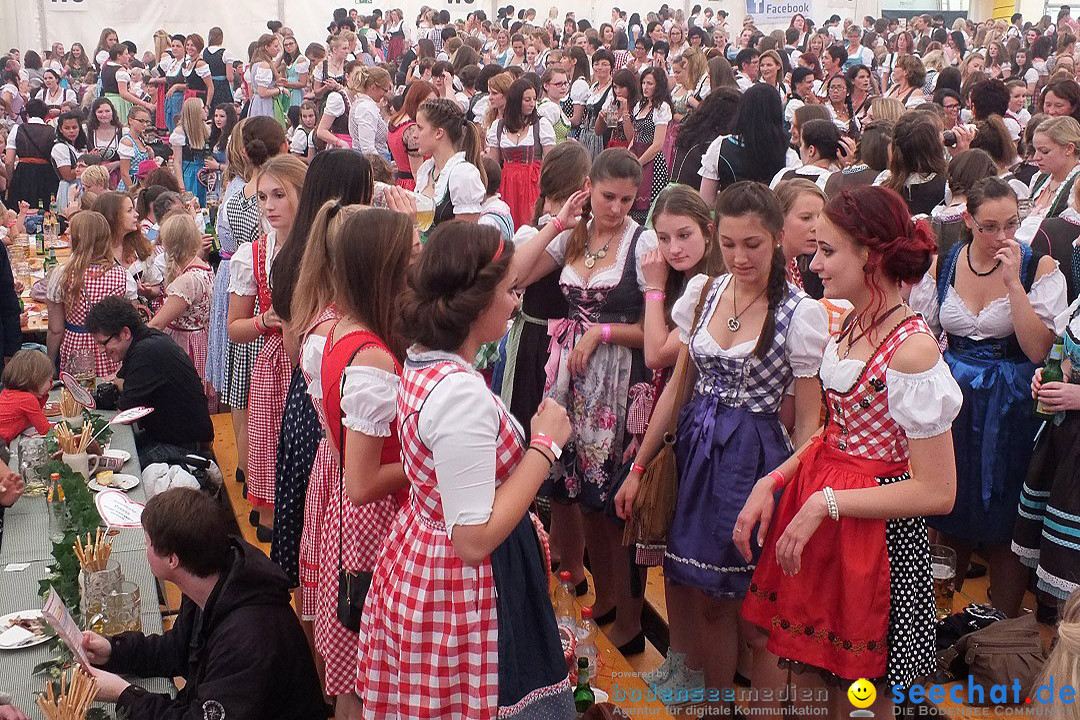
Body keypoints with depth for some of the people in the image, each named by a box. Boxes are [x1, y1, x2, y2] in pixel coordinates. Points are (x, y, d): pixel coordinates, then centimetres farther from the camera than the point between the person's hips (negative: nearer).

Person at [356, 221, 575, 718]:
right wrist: (545, 445, -22)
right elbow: (474, 540, -29)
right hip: (465, 590, -10)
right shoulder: (461, 393, -29)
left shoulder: (421, 361, -1)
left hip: (417, 558, 10)